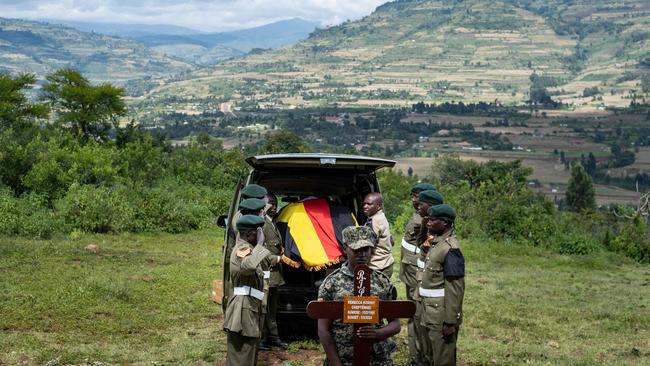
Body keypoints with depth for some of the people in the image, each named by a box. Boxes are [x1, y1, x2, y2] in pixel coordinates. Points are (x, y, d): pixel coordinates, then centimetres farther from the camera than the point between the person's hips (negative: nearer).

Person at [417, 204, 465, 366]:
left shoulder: (450, 249, -20)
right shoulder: (435, 242, 8)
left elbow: (455, 289, -22)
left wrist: (450, 321, -22)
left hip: (442, 317, -9)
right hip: (429, 313, 9)